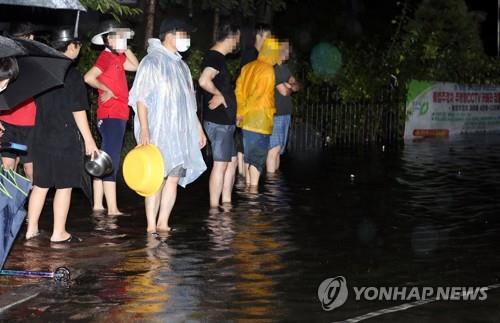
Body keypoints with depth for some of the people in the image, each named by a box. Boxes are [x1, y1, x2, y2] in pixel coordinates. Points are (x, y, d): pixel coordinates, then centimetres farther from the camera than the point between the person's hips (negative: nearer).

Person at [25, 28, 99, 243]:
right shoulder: (72, 75, -13)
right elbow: (78, 111, -13)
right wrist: (89, 140, -7)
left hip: (42, 137, 7)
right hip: (67, 139, -6)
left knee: (40, 184, 13)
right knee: (64, 186, 1)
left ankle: (31, 229, 17)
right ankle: (59, 233, 4)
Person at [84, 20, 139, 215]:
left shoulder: (117, 57, 14)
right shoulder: (106, 56, -12)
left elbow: (135, 66, 23)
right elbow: (89, 77, -23)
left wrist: (125, 49, 15)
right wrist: (106, 90, -13)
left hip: (117, 115, 10)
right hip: (111, 115, -10)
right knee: (111, 162, -10)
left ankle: (98, 205, 16)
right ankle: (112, 209, -11)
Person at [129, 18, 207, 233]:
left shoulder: (180, 65, 18)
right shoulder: (152, 62, -6)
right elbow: (141, 98, -13)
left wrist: (198, 128, 22)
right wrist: (144, 130, -22)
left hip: (180, 133, 7)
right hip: (159, 132, -7)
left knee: (174, 177, 3)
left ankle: (163, 223, 8)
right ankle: (151, 226, -4)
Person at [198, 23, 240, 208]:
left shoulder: (217, 57, 16)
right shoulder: (215, 57, -16)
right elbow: (204, 81, -35)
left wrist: (232, 114, 23)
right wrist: (219, 95, -17)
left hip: (225, 121, 10)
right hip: (218, 122, -10)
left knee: (232, 161, 15)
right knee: (221, 164, -7)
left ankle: (226, 203, 20)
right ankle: (214, 207, -2)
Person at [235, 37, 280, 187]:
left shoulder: (248, 67, 10)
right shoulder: (268, 70, -13)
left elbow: (239, 91, 7)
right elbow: (258, 95, -16)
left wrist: (240, 112, 5)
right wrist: (242, 113, -6)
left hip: (246, 120, 7)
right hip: (260, 121, -7)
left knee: (249, 157, 15)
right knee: (258, 158, -2)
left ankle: (248, 186, 20)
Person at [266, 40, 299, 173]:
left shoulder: (284, 67, 15)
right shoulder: (272, 68, -14)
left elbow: (296, 86, 18)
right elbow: (284, 91, -16)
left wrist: (290, 85, -5)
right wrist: (290, 87, 6)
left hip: (285, 113, 9)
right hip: (274, 113, -9)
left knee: (278, 150, 9)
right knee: (274, 149, -13)